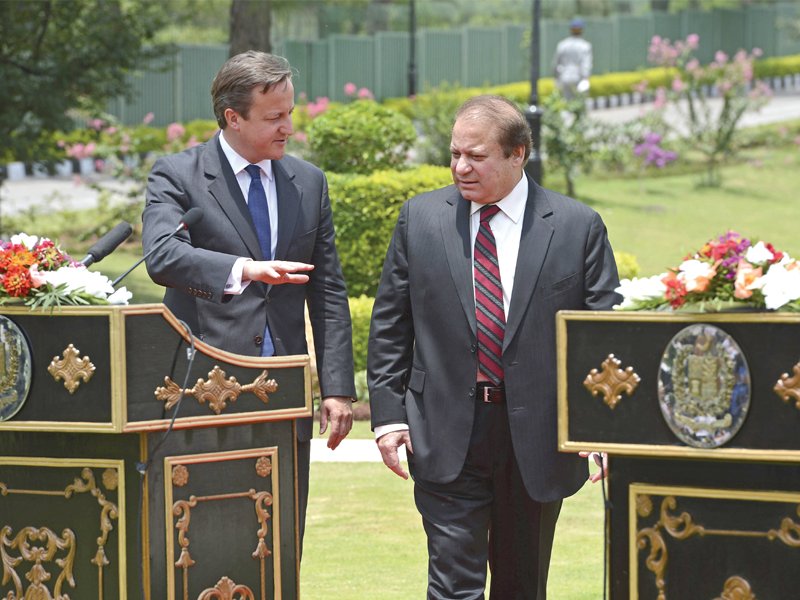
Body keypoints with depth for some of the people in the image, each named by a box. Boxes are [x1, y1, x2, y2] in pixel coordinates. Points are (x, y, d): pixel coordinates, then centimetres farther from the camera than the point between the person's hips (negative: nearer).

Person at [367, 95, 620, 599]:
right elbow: (390, 325, 8)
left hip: (538, 437, 0)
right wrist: (388, 412, 0)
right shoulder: (421, 218, 5)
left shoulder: (578, 226, 0)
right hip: (447, 439, 0)